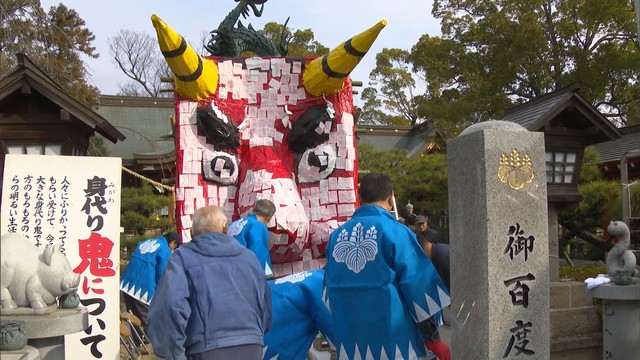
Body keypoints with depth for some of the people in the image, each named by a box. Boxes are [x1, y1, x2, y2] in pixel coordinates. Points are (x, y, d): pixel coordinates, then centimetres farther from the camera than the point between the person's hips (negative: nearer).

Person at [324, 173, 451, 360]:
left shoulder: (336, 236, 6)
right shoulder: (395, 232, -8)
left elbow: (329, 290, 11)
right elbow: (417, 286, -9)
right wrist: (433, 338, -1)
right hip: (392, 345, -4)